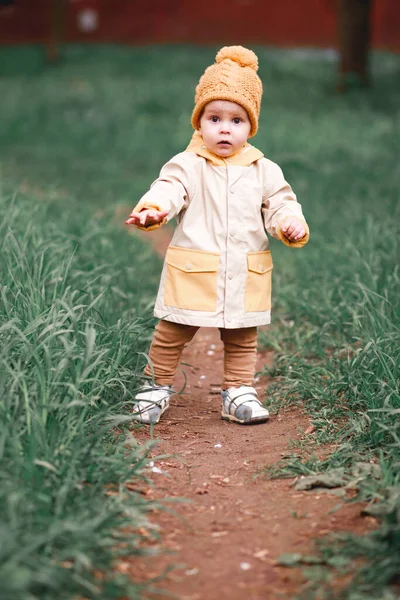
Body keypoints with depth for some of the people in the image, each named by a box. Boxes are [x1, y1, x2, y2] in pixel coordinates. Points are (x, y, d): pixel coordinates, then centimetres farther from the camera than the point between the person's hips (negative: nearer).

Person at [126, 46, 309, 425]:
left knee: (242, 340, 14)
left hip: (244, 276, 3)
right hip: (193, 273, -2)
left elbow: (280, 205, 6)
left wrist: (291, 224, -17)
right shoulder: (187, 165, -7)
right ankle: (156, 387, 26)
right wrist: (153, 209, -44)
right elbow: (169, 189, -22)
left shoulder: (264, 171, 4)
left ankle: (238, 393, 28)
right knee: (171, 335, 8)